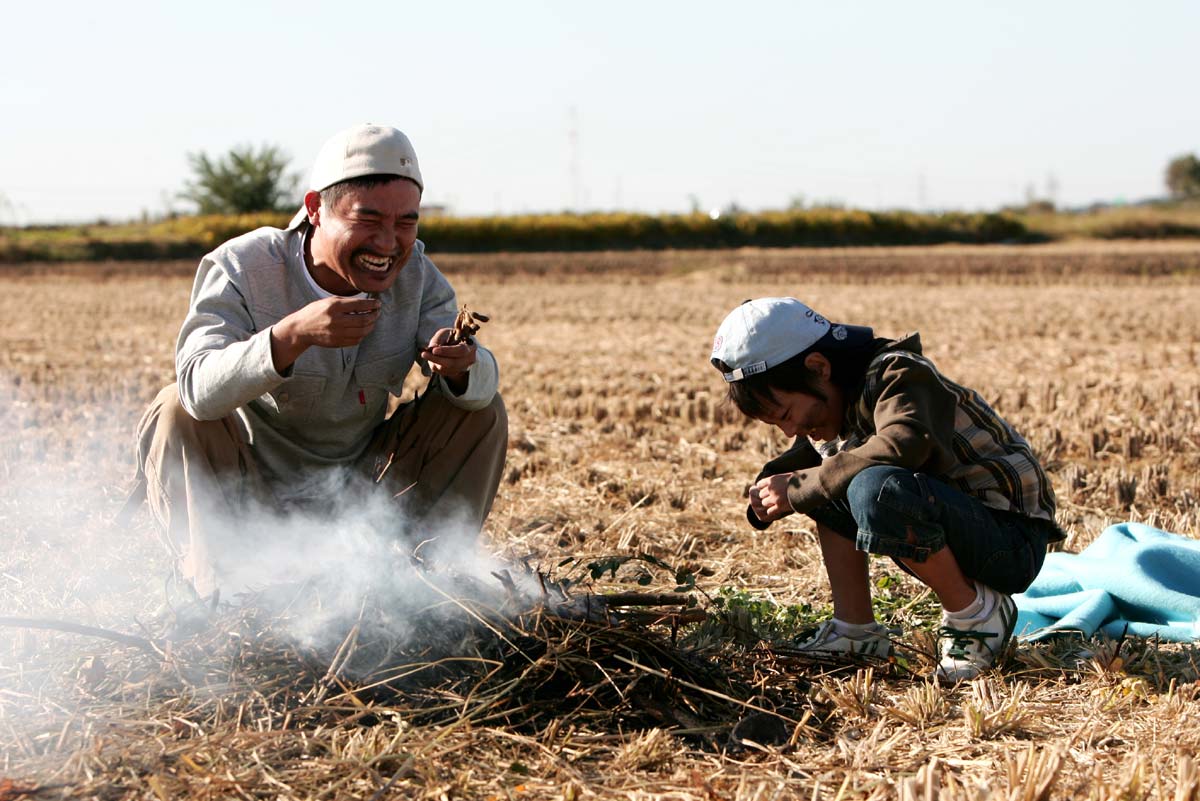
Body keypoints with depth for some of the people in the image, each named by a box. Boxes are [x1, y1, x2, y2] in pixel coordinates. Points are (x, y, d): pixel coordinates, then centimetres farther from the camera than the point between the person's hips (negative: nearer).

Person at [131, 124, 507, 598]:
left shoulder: (415, 272, -7)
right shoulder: (242, 268, -20)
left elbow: (482, 380, -15)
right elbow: (198, 386, -37)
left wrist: (458, 367, -41)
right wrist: (293, 335, -53)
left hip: (362, 495, 4)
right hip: (252, 496, -3)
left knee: (480, 410, -10)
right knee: (178, 412, -29)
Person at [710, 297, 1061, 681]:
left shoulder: (896, 373, -19)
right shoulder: (836, 400, 7)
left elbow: (905, 445, -39)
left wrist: (798, 488, -31)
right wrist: (770, 484, -9)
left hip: (1013, 545, -9)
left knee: (877, 488, -34)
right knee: (827, 472, 5)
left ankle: (976, 614, -13)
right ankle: (855, 630, 4)